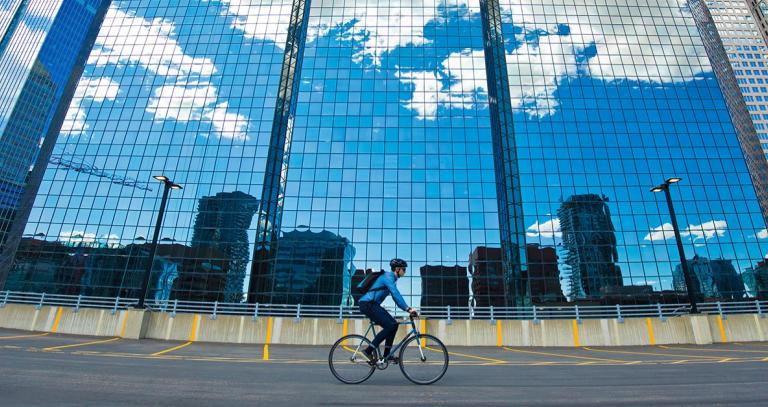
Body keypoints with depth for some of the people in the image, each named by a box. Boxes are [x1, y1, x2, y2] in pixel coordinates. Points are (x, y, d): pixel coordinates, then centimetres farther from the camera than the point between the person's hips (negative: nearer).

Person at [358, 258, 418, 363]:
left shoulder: (392, 279, 18)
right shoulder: (388, 277, -13)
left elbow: (396, 297, 20)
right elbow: (396, 294, -26)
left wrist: (408, 309, 11)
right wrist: (408, 309, -30)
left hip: (373, 305, 10)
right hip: (367, 304, -10)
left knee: (394, 324, 4)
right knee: (389, 326, -16)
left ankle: (386, 355, 8)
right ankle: (369, 350, -11)